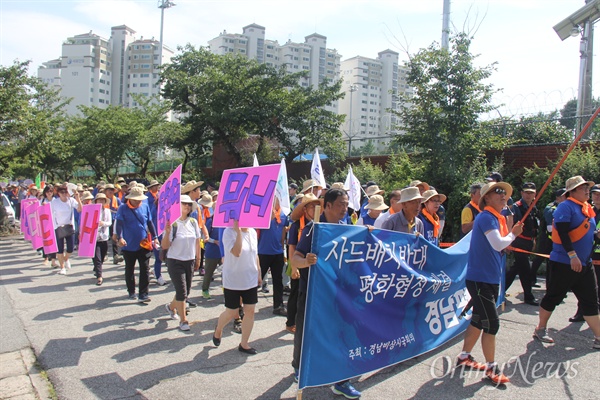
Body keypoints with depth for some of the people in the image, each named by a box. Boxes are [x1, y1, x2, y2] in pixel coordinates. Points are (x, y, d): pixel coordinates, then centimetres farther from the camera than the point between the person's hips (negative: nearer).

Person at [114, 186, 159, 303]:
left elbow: (150, 223, 8)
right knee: (129, 270, 15)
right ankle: (131, 292, 33)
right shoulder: (123, 208, -7)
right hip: (129, 245, -1)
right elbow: (119, 224, -15)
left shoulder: (145, 207, 1)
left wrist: (154, 237, 6)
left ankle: (143, 294, 4)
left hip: (144, 244, 1)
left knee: (145, 269, -2)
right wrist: (120, 237, -29)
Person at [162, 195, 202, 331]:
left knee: (186, 291, 14)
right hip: (175, 261, -5)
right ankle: (183, 320, 13)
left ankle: (171, 306, 43)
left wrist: (197, 259, 12)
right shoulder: (172, 223, -14)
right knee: (182, 291, -3)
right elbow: (165, 246, -13)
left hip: (190, 261, 5)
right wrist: (167, 232, -29)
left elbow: (197, 241, 8)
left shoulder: (193, 222, -1)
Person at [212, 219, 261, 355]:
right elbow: (236, 252, -29)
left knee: (250, 311, 5)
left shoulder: (253, 232, 3)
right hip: (232, 281, -5)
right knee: (231, 313, 7)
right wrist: (239, 231, -31)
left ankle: (244, 344, 20)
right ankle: (218, 330, 40)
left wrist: (259, 273, 15)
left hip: (251, 280, 5)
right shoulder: (229, 232, -15)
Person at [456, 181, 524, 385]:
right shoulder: (486, 217, -15)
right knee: (491, 322, -4)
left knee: (479, 319, 17)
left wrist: (512, 232, 4)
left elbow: (499, 247, 16)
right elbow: (498, 244, -26)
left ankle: (464, 357, 29)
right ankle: (491, 368, 10)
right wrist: (512, 234, -9)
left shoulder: (497, 219, 14)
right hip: (479, 278, -10)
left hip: (491, 278, 10)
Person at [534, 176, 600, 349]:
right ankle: (541, 329, 19)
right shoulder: (566, 207, -12)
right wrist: (572, 254, -26)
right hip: (564, 263, -8)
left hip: (585, 264, 8)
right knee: (553, 297, 4)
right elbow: (562, 232, -22)